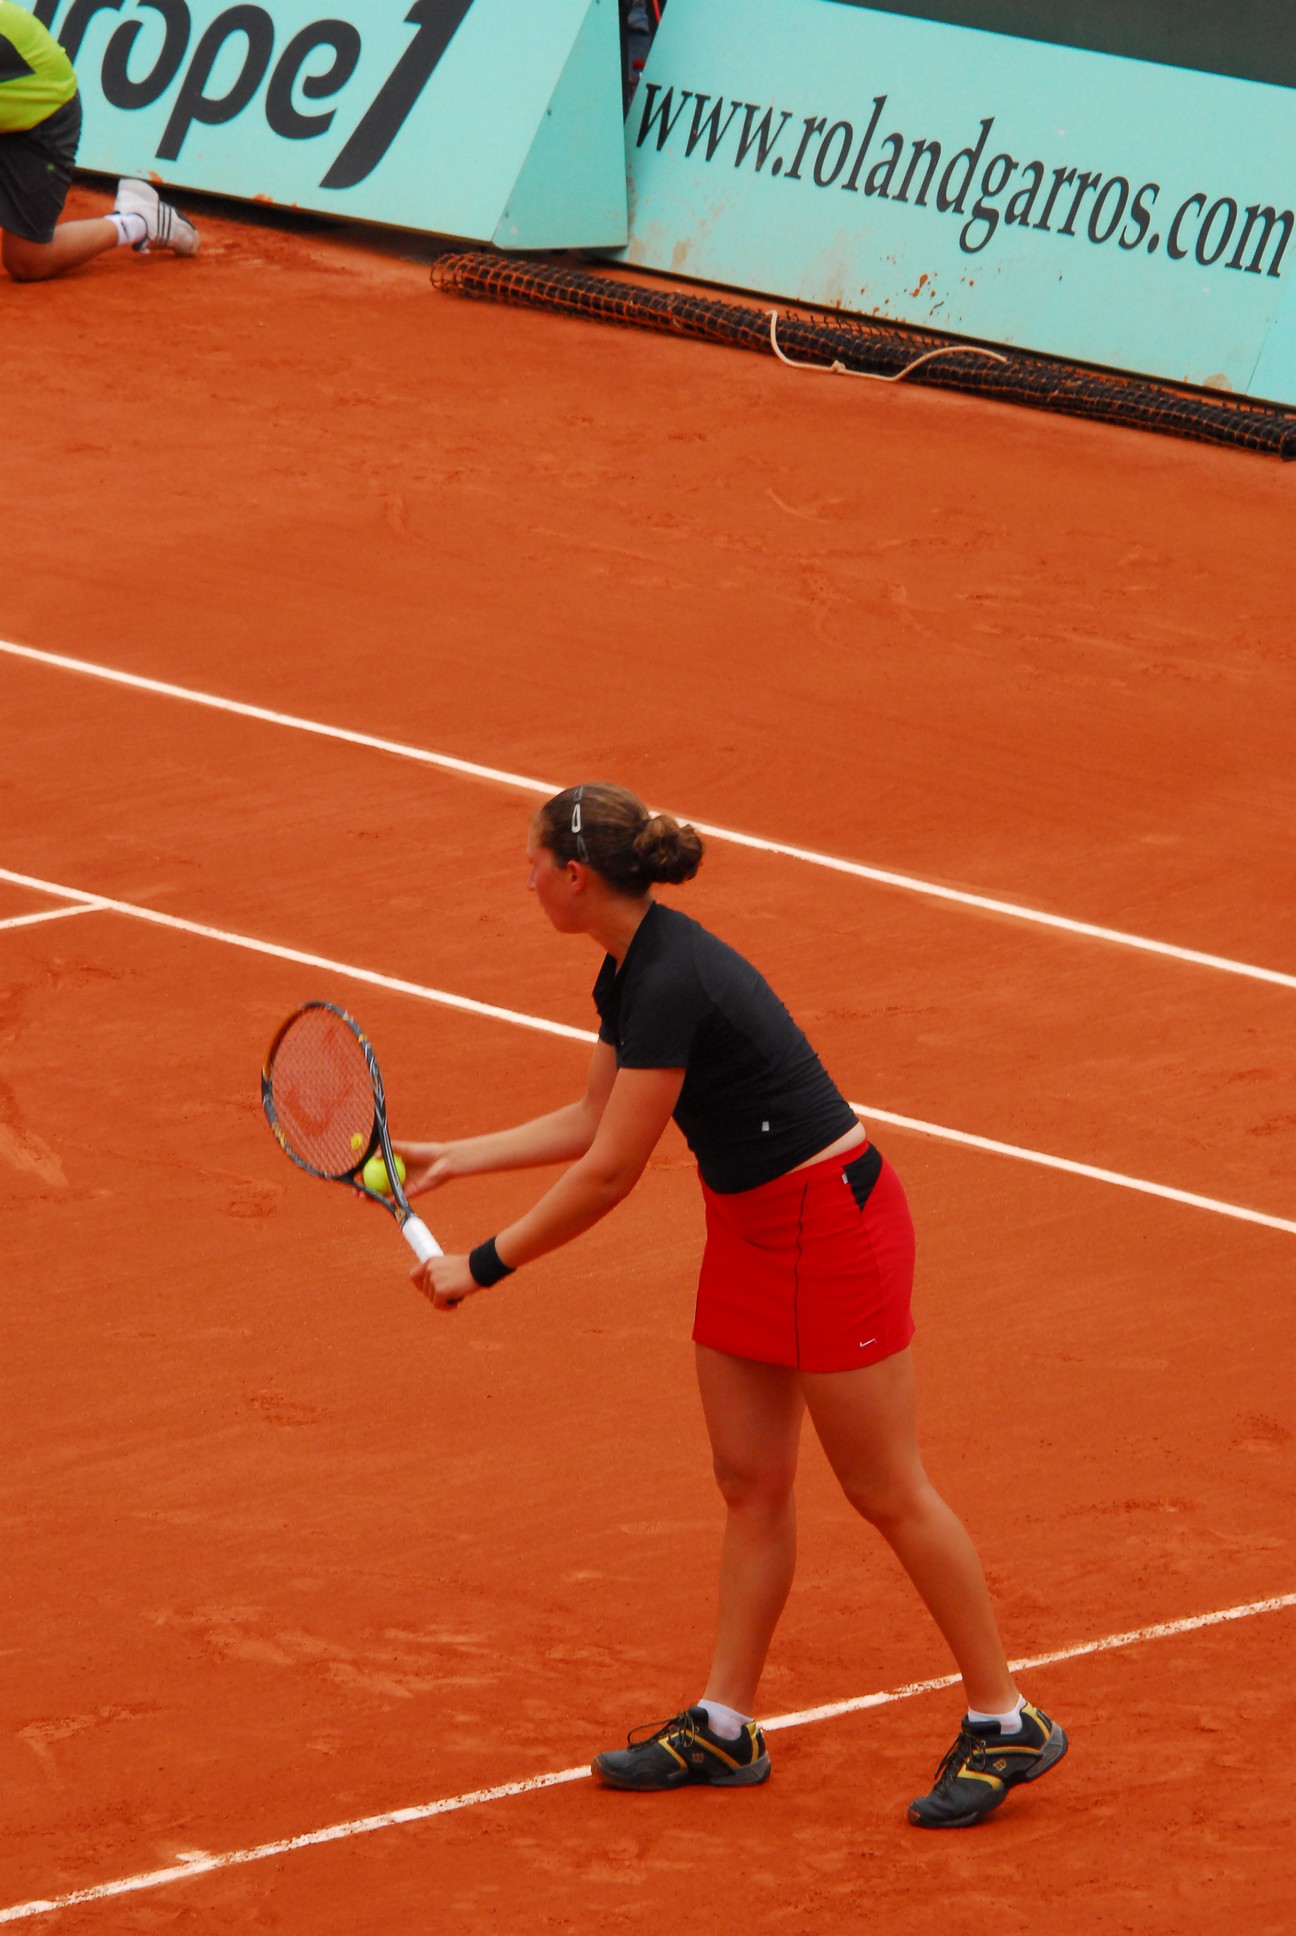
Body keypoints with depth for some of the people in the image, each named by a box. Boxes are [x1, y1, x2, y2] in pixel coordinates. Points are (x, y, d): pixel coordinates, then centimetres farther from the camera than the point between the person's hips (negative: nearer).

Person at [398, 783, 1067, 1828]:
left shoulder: (673, 985, -26)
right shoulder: (630, 972, 4)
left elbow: (609, 1173, -23)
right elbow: (590, 1122, 18)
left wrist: (482, 1267, -14)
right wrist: (453, 1158, 18)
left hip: (831, 1222, -10)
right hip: (750, 1225, 10)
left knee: (886, 1489, -2)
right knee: (750, 1481, 13)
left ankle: (1006, 1724, 8)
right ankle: (725, 1725, 19)